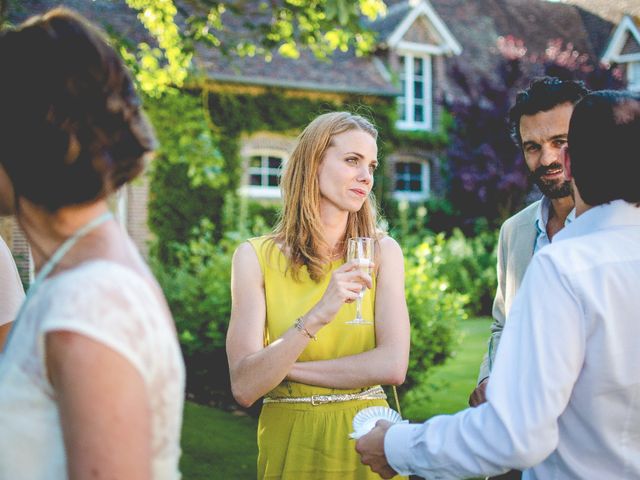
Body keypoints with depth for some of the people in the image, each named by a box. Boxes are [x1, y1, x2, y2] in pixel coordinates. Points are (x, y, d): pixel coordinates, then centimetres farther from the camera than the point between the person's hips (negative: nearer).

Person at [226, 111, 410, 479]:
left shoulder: (382, 251, -4)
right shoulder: (255, 256, -8)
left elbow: (393, 366, -15)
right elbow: (244, 388, -16)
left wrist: (283, 368, -13)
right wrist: (315, 318, -29)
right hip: (289, 444, -1)